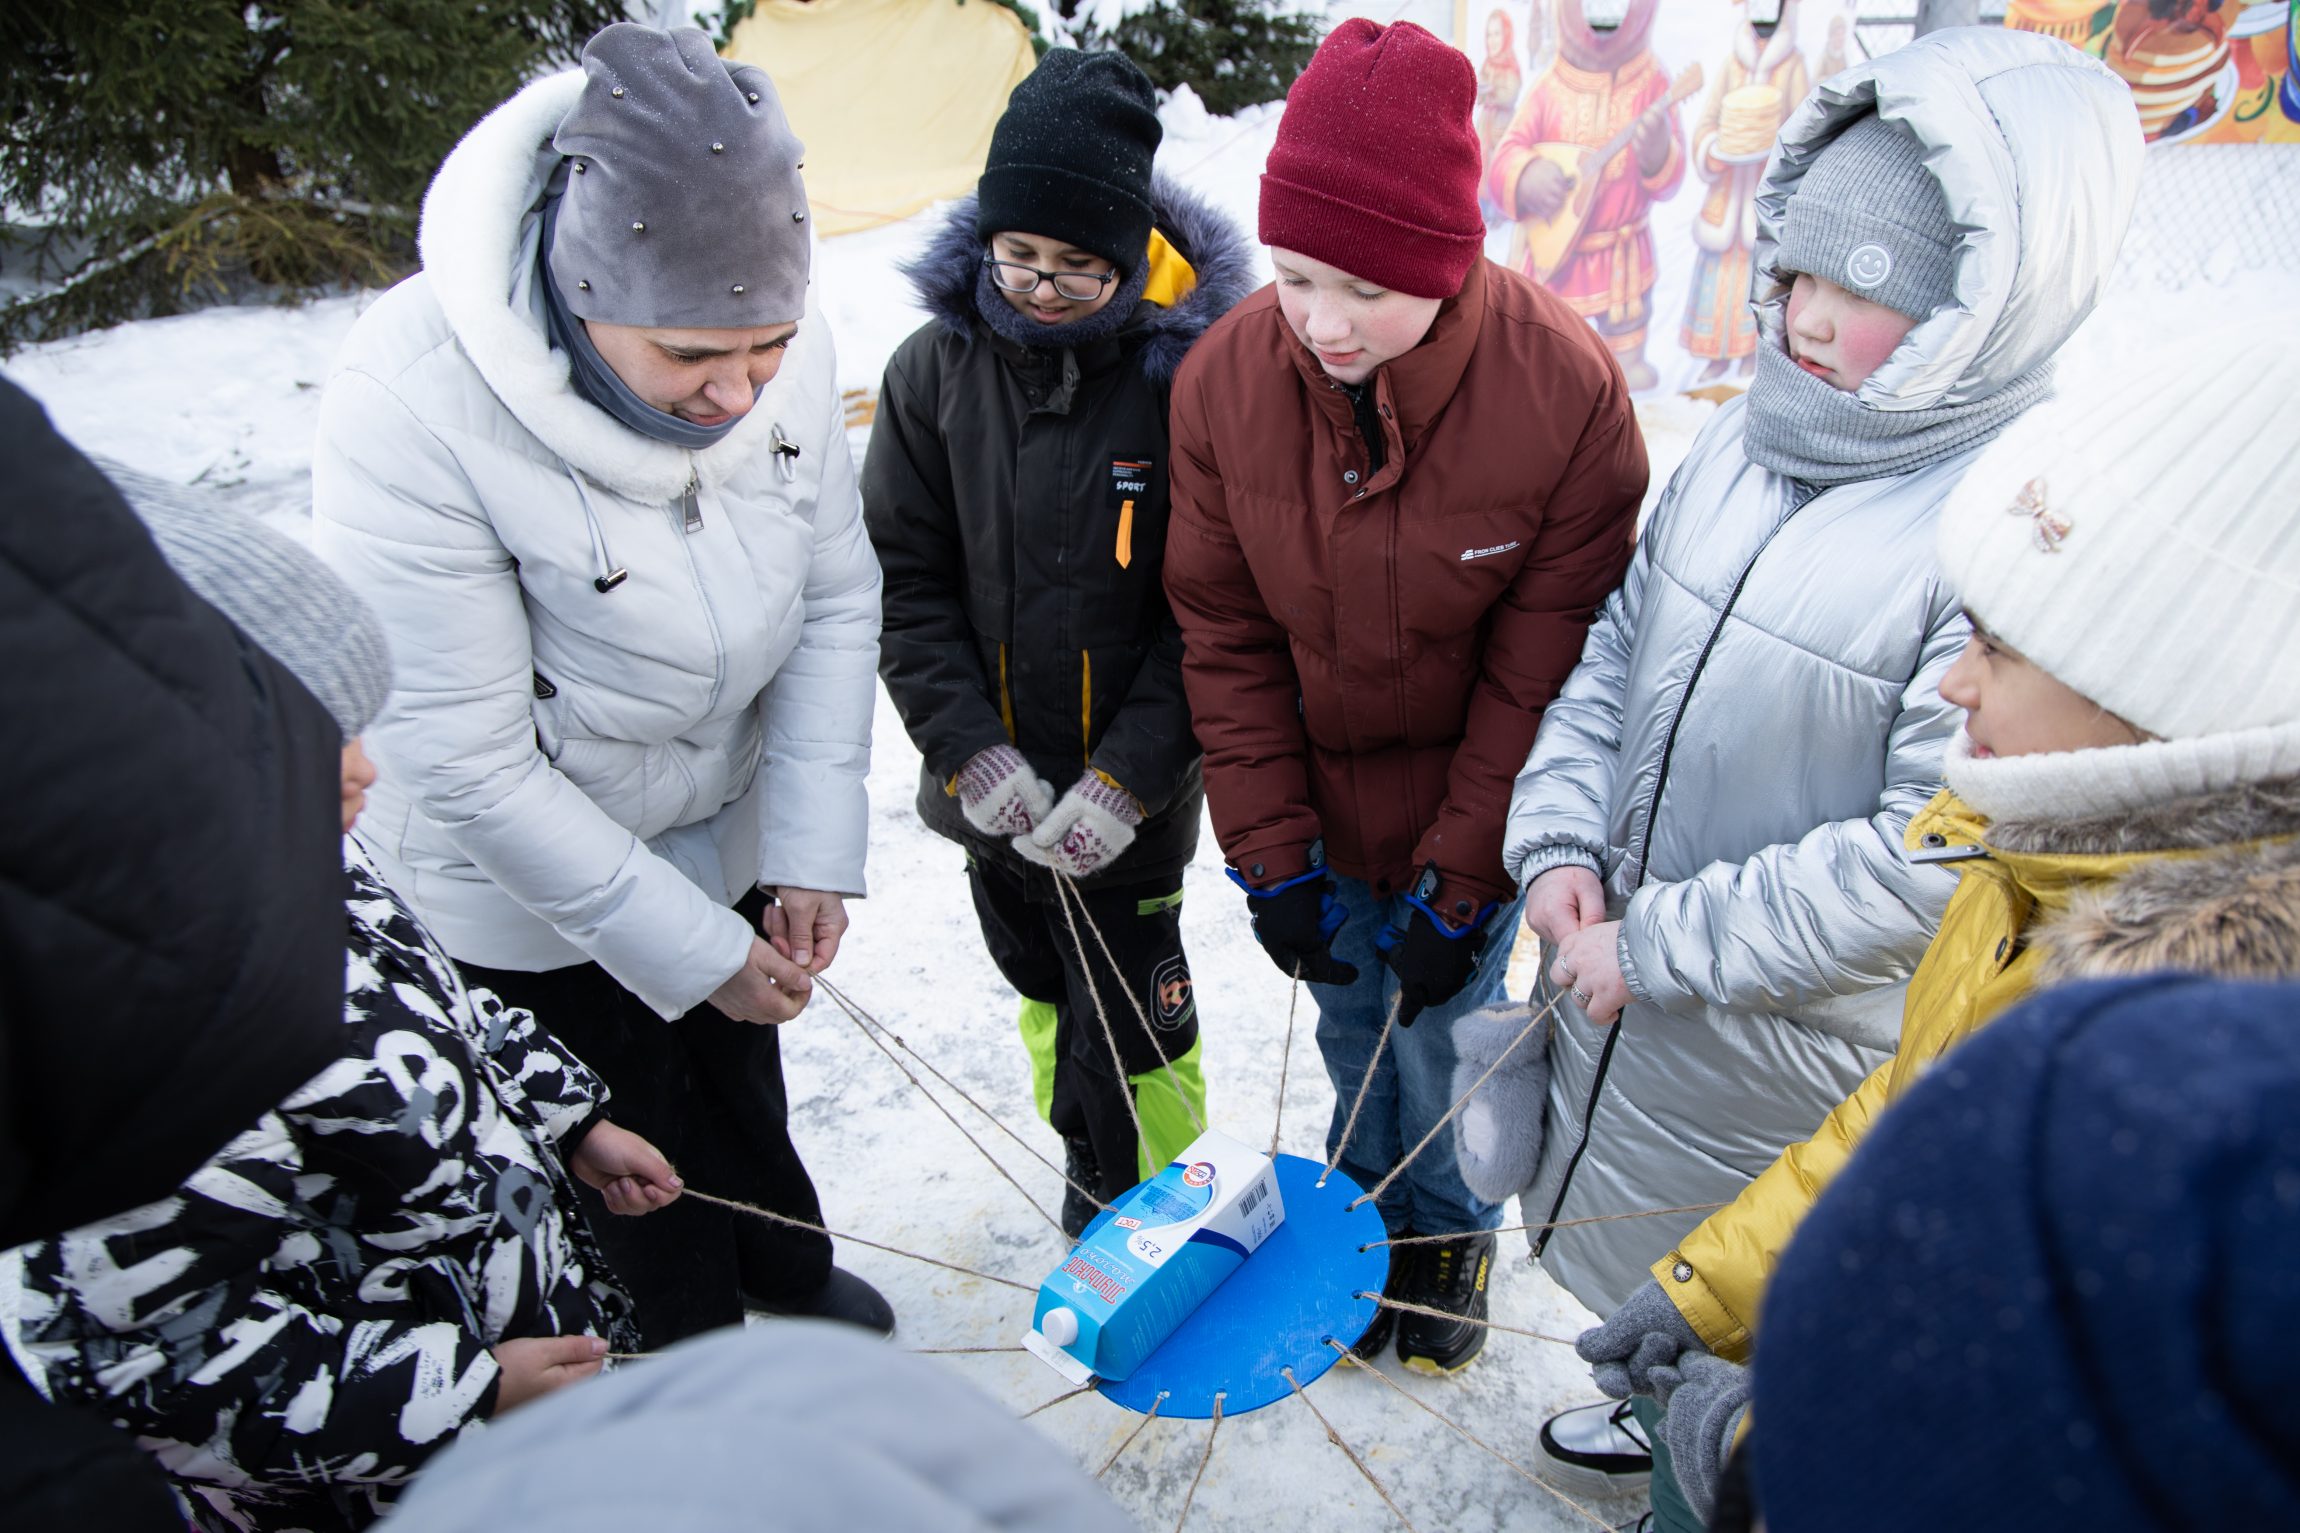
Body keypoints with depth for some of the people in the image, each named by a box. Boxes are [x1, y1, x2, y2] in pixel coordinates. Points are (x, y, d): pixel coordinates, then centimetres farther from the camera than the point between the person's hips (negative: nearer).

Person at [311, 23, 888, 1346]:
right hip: (528, 887, -4)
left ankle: (791, 1276, 58)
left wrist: (815, 849, -12)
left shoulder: (782, 346, -20)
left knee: (742, 1076, 27)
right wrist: (687, 944, -21)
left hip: (727, 826, 4)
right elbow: (470, 762, -27)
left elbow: (837, 601, -8)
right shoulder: (414, 410, -33)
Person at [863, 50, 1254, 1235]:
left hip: (1130, 803, -4)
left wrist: (1127, 779, -19)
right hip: (990, 788, 4)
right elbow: (909, 585, -2)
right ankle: (1092, 1166, 52)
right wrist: (969, 751, -13)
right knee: (1044, 985, 24)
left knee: (1128, 1025, 8)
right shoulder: (934, 370, -5)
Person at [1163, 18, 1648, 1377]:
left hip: (1472, 813, -2)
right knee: (1352, 1025, 19)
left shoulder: (1567, 393, -24)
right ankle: (1367, 1205, 49)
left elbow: (1541, 671, -17)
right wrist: (1272, 854, -8)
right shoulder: (1224, 379, -16)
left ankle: (1451, 1233, 43)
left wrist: (1461, 884, -13)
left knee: (1443, 1035, 10)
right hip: (1319, 808, 3)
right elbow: (1226, 637, -8)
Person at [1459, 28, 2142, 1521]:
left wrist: (1658, 945, -20)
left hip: (1794, 1043, -7)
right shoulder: (1751, 438, -2)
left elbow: (1931, 859, -25)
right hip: (1616, 985, 7)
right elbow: (1616, 647, 6)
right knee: (1649, 1265, 30)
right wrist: (1560, 842, -7)